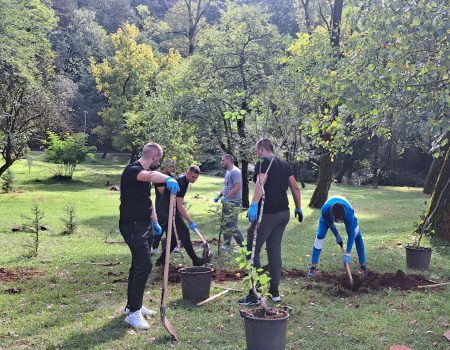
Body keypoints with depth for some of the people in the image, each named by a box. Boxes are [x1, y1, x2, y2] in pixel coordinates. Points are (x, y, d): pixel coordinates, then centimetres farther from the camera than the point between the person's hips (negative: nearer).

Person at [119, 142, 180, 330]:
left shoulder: (145, 173, 15)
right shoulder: (132, 170, -16)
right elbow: (151, 175, -40)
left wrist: (154, 222, 19)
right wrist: (167, 178, -59)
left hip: (143, 225, 10)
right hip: (133, 225, -10)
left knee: (138, 264, 16)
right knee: (144, 265, -15)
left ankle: (132, 304, 27)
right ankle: (133, 313, -10)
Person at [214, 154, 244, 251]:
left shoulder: (235, 171, -14)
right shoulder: (228, 171, 17)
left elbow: (237, 187, -23)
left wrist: (226, 197, -22)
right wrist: (219, 196, 16)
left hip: (233, 202, -10)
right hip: (227, 202, 10)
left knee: (232, 225, -11)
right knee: (225, 224, 12)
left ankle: (243, 245, -4)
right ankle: (227, 245, 20)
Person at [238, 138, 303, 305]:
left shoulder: (264, 162, -8)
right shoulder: (284, 164, 15)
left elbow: (260, 183, -26)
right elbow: (295, 188, 18)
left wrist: (254, 205, -37)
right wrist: (298, 208, 27)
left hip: (267, 213, -8)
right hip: (284, 213, 8)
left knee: (253, 252, -1)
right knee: (275, 251, 15)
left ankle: (254, 294, -2)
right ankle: (274, 292, 21)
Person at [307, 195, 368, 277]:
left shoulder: (348, 212, -45)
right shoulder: (325, 210, -44)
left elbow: (351, 234, -38)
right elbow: (329, 223, -19)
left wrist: (347, 254, -40)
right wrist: (337, 235, -11)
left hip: (346, 213, 0)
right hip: (328, 216, 0)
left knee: (357, 236, -11)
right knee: (320, 236, -13)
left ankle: (362, 265, 2)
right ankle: (313, 267, -6)